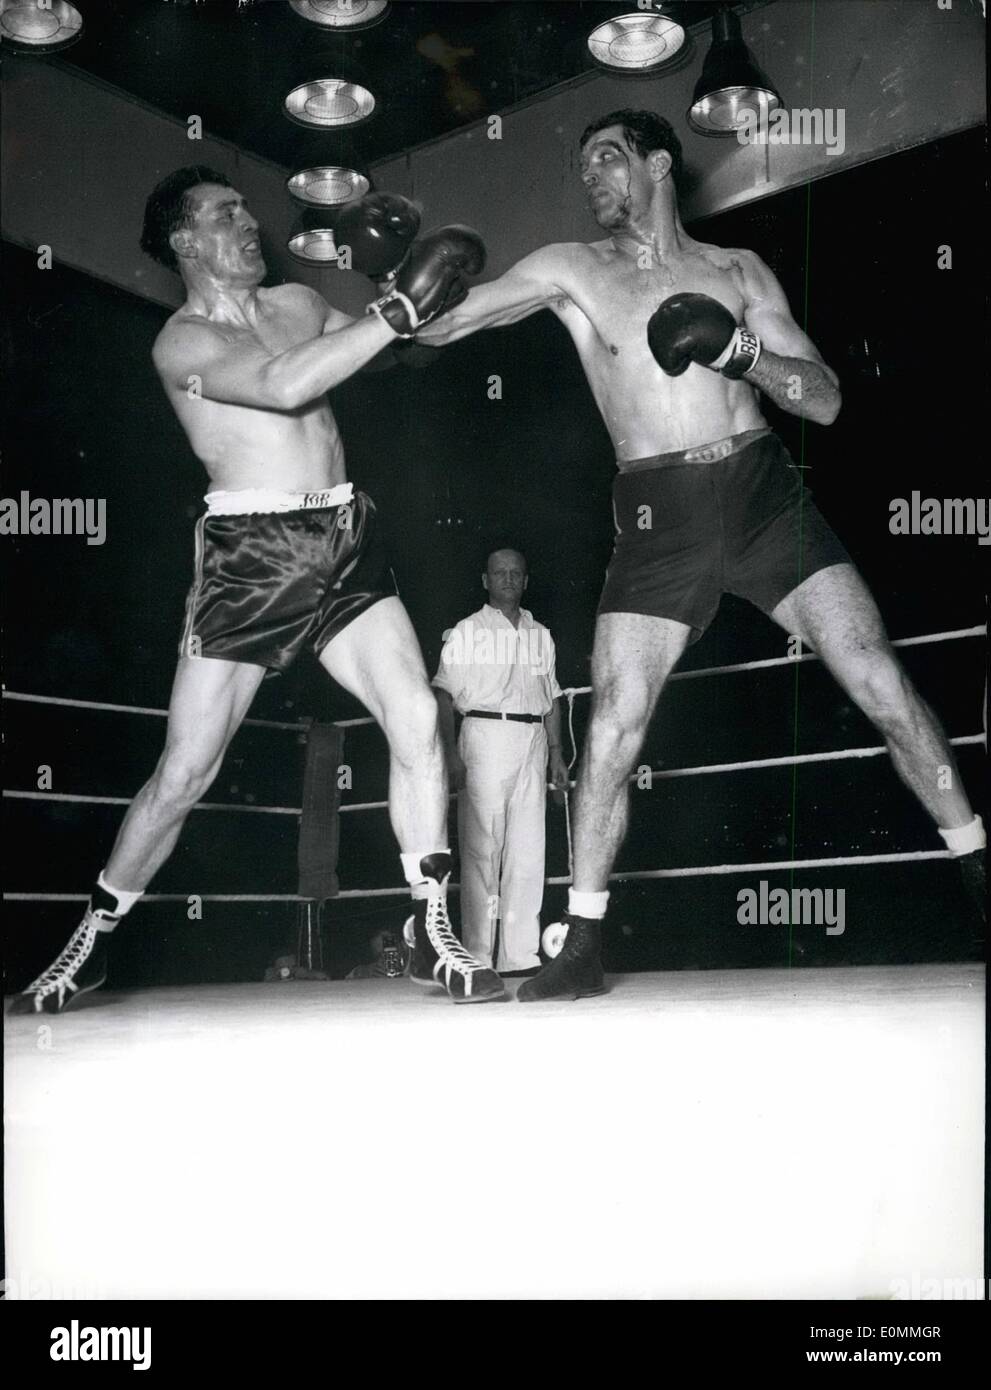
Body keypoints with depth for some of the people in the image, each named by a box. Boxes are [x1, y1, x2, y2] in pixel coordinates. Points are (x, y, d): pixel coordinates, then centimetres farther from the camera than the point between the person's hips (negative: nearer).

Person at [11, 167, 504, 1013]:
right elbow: (284, 384, -24)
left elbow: (376, 349, 30)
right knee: (184, 774, -1)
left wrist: (403, 268, 12)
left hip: (347, 541, 5)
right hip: (253, 554, -5)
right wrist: (402, 308, -24)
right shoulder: (182, 342, -6)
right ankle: (91, 944, 18)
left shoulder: (299, 304, 15)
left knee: (417, 719, -10)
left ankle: (435, 938, 0)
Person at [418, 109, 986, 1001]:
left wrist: (740, 351, -11)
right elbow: (448, 319, 2)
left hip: (766, 494, 1)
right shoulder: (572, 270, 8)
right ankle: (583, 946, 5)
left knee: (883, 685, -5)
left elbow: (825, 400, 5)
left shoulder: (738, 273, 10)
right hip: (660, 518, 0)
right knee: (614, 726, -7)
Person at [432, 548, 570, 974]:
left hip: (532, 738, 4)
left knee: (527, 850, 0)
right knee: (481, 848, -7)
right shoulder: (467, 631, 7)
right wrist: (451, 752, -11)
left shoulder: (540, 634, 20)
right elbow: (444, 695, 0)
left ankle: (520, 956, 1)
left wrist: (556, 752, 11)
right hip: (485, 734, -4)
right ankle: (477, 957, -7)